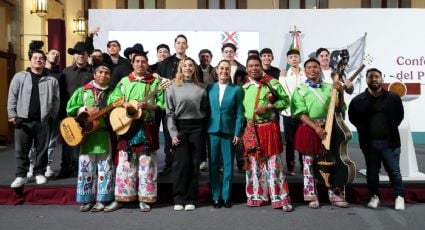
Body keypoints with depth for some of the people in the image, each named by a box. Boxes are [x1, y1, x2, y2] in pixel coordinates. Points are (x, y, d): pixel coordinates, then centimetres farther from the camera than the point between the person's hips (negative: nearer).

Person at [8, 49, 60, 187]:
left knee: (42, 149, 7)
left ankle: (39, 173, 19)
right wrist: (12, 115, -2)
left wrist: (52, 115, 3)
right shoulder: (20, 76, 5)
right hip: (23, 120, 0)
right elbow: (12, 97, 4)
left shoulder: (51, 80, 7)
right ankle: (21, 176, 11)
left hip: (43, 121, 1)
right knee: (21, 150, 3)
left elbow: (56, 100, 8)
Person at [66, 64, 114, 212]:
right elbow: (70, 109, 4)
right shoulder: (83, 91, 8)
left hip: (105, 135, 0)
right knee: (86, 168, 4)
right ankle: (87, 199, 15)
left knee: (105, 168, 3)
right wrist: (86, 109, -11)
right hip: (86, 134, 0)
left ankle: (101, 200, 12)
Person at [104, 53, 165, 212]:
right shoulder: (124, 81, 11)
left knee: (146, 165, 3)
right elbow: (111, 99, 6)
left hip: (147, 128, -1)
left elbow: (162, 104, 0)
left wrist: (149, 106, -17)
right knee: (125, 164, 3)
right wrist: (123, 104, -12)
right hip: (127, 127, 1)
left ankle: (144, 199, 12)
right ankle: (120, 198, 12)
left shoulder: (155, 82, 6)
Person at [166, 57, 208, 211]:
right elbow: (169, 112, -1)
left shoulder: (201, 88, 8)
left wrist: (204, 130, 0)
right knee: (180, 163, -5)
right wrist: (173, 133, -9)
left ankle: (190, 199, 10)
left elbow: (205, 110, 11)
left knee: (194, 163, 2)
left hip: (196, 127, 2)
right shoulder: (173, 87, 3)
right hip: (180, 127, -1)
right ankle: (179, 199, 4)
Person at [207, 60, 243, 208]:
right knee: (213, 165, 5)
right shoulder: (209, 88, 8)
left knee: (228, 164, 4)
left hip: (229, 131, -1)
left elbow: (239, 113, 1)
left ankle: (226, 196, 15)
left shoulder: (236, 89, 3)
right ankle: (216, 197, 14)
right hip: (212, 131, 1)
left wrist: (238, 133, -5)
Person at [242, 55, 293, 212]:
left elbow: (285, 100, -3)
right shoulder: (244, 86, 9)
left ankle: (281, 199, 5)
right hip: (250, 129, 4)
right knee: (254, 164, 10)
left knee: (273, 163, -2)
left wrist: (268, 107, -15)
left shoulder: (272, 83, -2)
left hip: (269, 127, -4)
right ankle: (257, 197, 22)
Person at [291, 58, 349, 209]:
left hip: (328, 128, 2)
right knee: (309, 163, 3)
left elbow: (338, 108, 4)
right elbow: (301, 114, -8)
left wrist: (340, 93, -13)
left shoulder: (330, 87, 9)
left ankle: (335, 195, 17)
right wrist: (316, 128, -19)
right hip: (309, 129, -2)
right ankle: (312, 197, 13)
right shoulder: (300, 90, 1)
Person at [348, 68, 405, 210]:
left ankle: (399, 196, 19)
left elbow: (400, 115, 11)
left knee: (394, 171, 5)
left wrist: (391, 128, 5)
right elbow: (352, 117, 10)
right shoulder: (358, 100, -2)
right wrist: (364, 129, 5)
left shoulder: (393, 98, -1)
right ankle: (374, 196, 24)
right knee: (372, 171, 10)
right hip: (369, 143, 1)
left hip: (389, 141, 0)